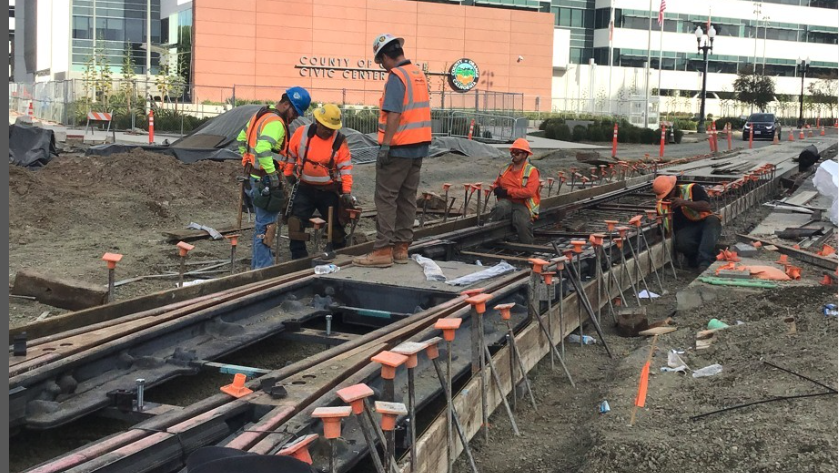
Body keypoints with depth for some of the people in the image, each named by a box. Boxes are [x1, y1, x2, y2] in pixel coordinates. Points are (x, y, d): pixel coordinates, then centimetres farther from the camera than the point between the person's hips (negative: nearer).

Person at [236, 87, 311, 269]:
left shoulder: (260, 115, 14)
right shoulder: (276, 122, -18)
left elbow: (241, 139, 24)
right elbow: (262, 150, -32)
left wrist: (249, 162, 24)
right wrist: (274, 177, -25)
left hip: (255, 177, 10)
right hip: (266, 180, -10)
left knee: (261, 224, 20)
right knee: (266, 225, -6)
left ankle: (257, 265, 29)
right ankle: (263, 268, -3)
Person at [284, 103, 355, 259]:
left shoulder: (339, 141, -8)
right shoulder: (302, 133, -7)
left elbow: (346, 167, -8)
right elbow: (290, 155, 7)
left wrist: (346, 192, -16)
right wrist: (288, 176, 9)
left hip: (329, 191, 0)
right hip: (305, 188, 1)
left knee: (335, 225, 8)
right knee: (295, 222, -9)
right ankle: (298, 259, -4)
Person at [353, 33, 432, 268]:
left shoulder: (396, 76, -14)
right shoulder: (419, 74, 12)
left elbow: (394, 114, -22)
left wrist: (385, 145, -21)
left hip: (399, 147, -8)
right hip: (419, 146, 9)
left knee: (385, 198, -5)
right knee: (407, 198, 11)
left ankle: (383, 250, -6)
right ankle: (401, 248, 16)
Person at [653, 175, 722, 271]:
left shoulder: (692, 189, -5)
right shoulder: (660, 202, 7)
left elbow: (707, 206, -19)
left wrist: (684, 202, -27)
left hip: (704, 224, -1)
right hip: (685, 231, 1)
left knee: (712, 220, -36)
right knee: (681, 243, -35)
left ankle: (704, 262, -44)